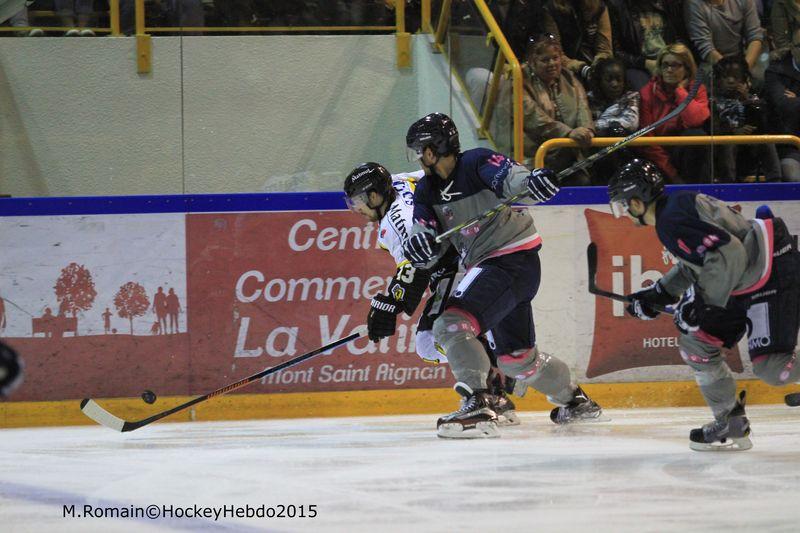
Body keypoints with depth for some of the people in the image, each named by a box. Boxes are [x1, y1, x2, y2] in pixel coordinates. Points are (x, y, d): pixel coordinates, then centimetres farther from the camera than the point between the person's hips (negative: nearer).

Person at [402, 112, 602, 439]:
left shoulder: (477, 163, -14)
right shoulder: (427, 191, 9)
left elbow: (510, 177, -30)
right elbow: (426, 246, 6)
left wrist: (533, 181, -53)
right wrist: (419, 246, -18)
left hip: (513, 260, -10)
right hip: (487, 265, 10)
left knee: (452, 325, -24)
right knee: (516, 358, 18)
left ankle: (477, 408, -27)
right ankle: (576, 401, 38)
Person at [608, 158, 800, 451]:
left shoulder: (672, 222, -22)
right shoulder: (678, 204, 11)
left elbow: (727, 253, -31)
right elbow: (695, 263, 24)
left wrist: (703, 303, -24)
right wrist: (658, 293, 22)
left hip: (773, 275, -11)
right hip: (742, 281, 11)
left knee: (771, 366, -17)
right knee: (694, 342, 11)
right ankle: (731, 425, 18)